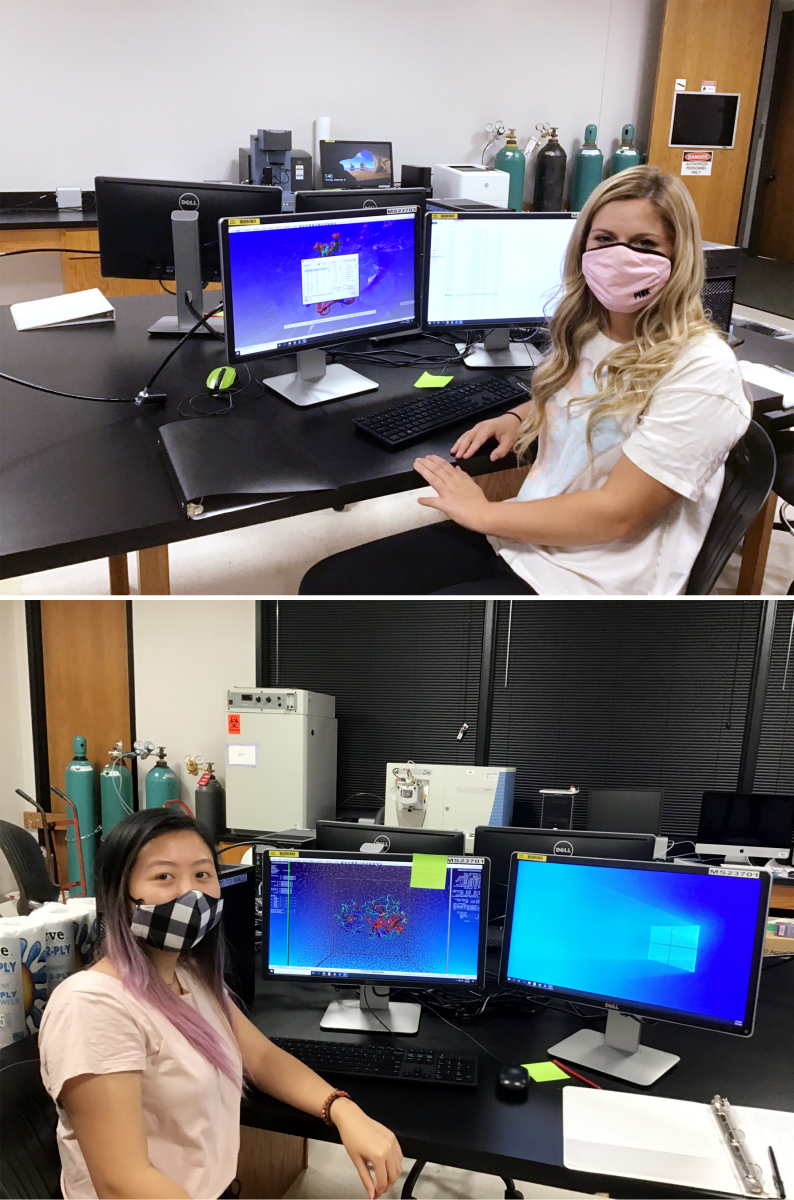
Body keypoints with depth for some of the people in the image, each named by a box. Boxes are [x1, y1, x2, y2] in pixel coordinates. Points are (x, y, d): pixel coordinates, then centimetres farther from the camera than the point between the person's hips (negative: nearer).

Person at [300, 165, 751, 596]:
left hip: (590, 585, -7)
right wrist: (517, 417, 11)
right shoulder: (587, 331, 7)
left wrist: (483, 514, -13)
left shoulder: (701, 369, -17)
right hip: (515, 537, 8)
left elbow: (617, 513, -20)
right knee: (325, 583, -3)